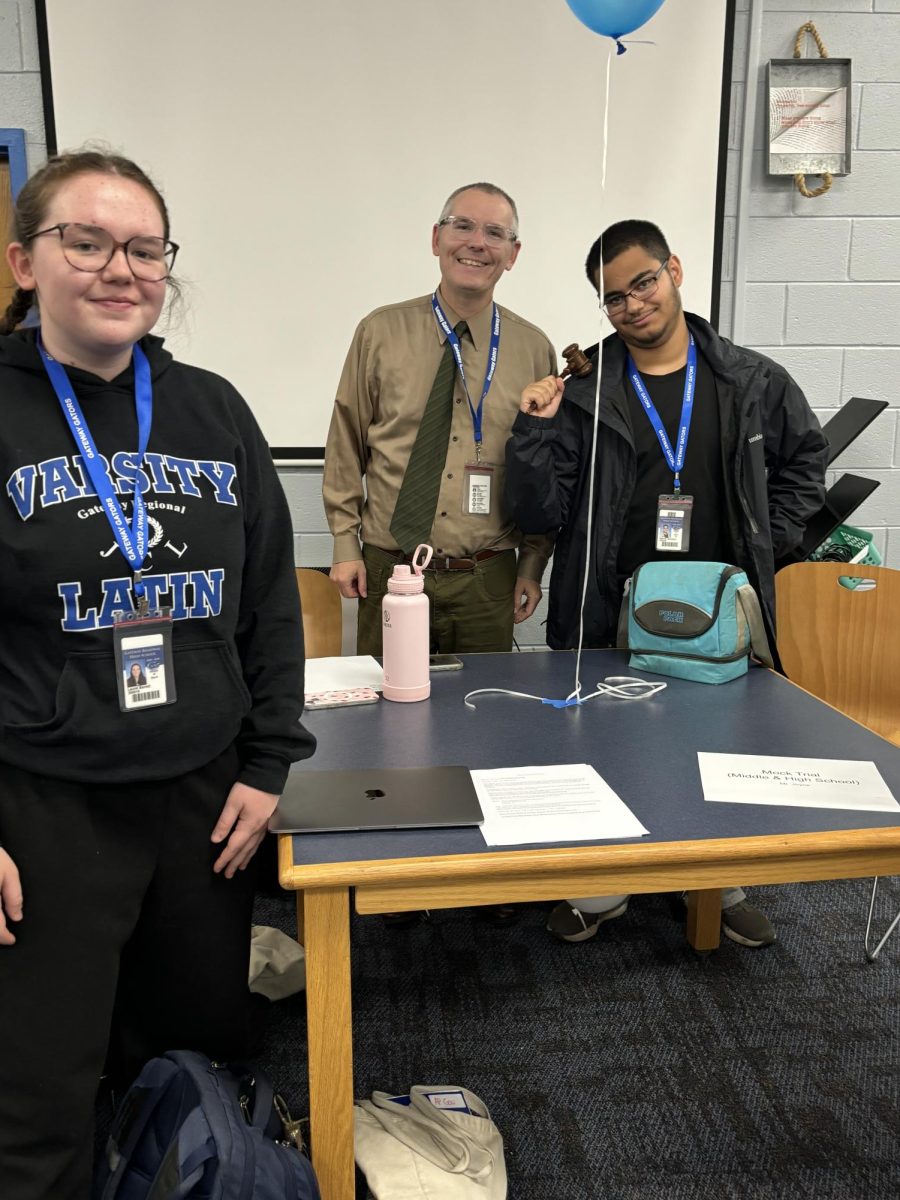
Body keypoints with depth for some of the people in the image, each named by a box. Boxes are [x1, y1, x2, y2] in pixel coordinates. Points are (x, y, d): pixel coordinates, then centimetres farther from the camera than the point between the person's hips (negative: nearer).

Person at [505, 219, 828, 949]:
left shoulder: (752, 382, 2)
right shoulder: (584, 395, -4)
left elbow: (805, 460, 16)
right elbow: (540, 515, -6)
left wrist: (767, 542, 6)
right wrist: (536, 432, -17)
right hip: (612, 621, -1)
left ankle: (722, 887, 38)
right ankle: (598, 892, 31)